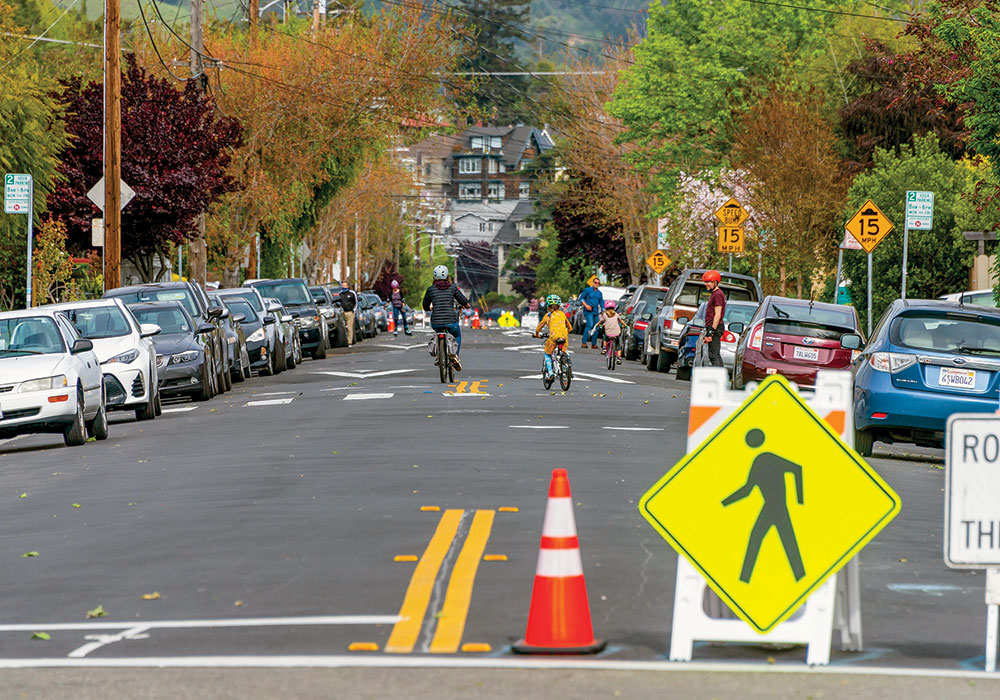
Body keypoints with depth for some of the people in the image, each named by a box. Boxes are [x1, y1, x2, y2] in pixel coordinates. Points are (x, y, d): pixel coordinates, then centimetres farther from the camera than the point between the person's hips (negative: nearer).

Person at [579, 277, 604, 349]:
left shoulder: (599, 293, 17)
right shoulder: (587, 290, 2)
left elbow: (601, 303, 19)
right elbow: (581, 298, 3)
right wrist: (586, 305, -11)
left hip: (596, 311, 6)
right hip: (588, 311, -6)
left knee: (596, 327, 3)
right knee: (590, 325, -23)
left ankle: (594, 344, 13)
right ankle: (584, 342, -22)